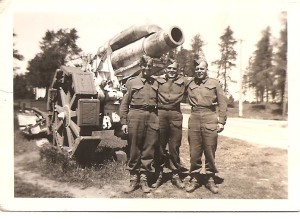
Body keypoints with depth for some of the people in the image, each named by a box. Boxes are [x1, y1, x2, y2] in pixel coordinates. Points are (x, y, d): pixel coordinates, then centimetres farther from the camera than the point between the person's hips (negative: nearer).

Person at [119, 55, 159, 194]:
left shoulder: (156, 83, 15)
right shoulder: (132, 82, 8)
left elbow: (158, 102, 17)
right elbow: (124, 104, 5)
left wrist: (158, 120, 8)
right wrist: (123, 122, -2)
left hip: (152, 117, 2)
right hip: (136, 116, -2)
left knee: (149, 150, 5)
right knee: (134, 150, 4)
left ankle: (144, 179, 17)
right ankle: (133, 179, 17)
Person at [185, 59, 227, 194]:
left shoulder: (214, 83, 6)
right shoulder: (189, 84, 11)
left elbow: (222, 103, 4)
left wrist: (221, 121, -2)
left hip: (210, 120, -1)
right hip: (194, 120, 2)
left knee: (210, 152, 5)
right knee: (194, 152, 5)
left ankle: (210, 179, 20)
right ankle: (194, 179, 19)